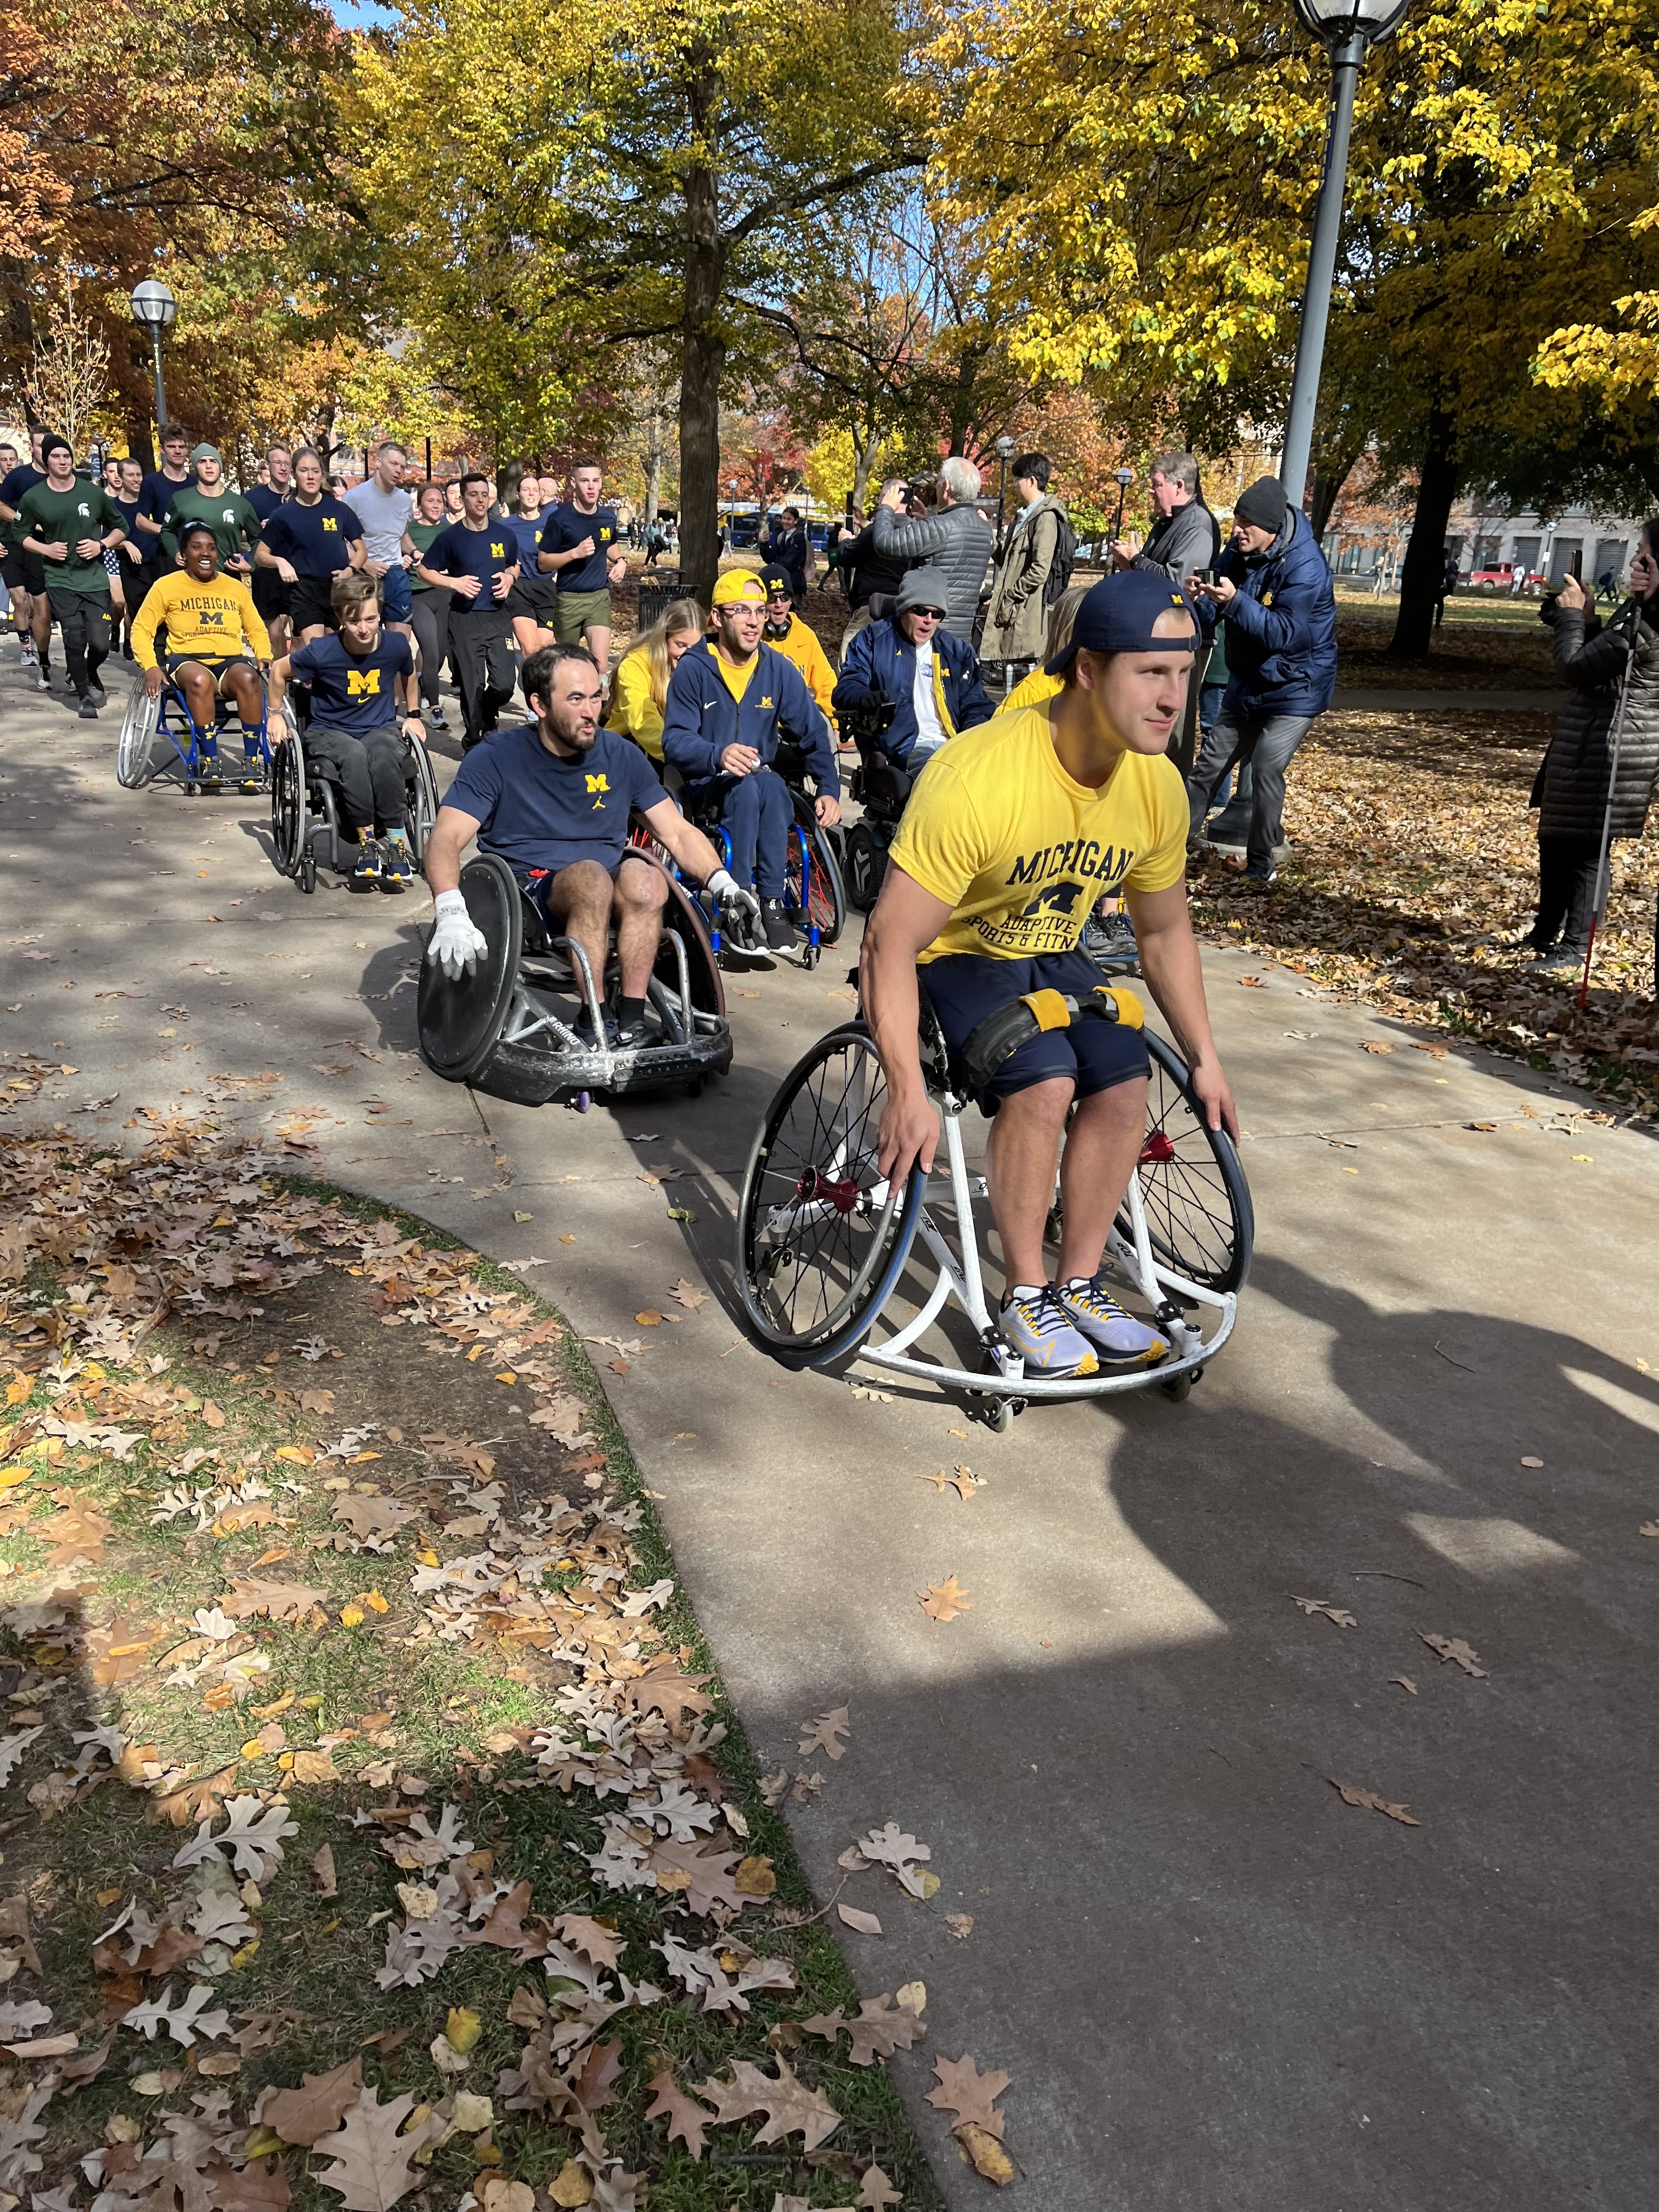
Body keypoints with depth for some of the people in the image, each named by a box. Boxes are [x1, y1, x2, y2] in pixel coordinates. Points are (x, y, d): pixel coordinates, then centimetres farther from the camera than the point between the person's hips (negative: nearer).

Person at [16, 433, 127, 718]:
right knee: (75, 642, -5)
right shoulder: (33, 498, 1)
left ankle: (90, 677, 26)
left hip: (95, 579, 0)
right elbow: (23, 535, 11)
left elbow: (120, 528, 11)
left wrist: (101, 545, -6)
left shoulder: (94, 493, 1)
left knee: (100, 644, -8)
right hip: (60, 580, 0)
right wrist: (45, 549, -7)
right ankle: (85, 696, 15)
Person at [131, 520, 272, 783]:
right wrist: (151, 667, -10)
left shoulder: (236, 587, 18)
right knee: (200, 680, -40)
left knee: (247, 677, -36)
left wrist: (265, 657, 1)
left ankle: (250, 761, -30)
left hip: (231, 660, 2)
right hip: (188, 659, -2)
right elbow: (141, 630, 7)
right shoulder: (166, 586, 9)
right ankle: (211, 761, -31)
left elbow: (257, 630, 23)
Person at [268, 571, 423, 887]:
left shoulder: (396, 645, -8)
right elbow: (279, 669, 5)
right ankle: (367, 841, -27)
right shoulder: (323, 652, -15)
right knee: (354, 755, -39)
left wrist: (412, 715, 22)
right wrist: (276, 714, 9)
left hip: (381, 728, 1)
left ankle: (396, 841, -26)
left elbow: (408, 674, 18)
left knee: (383, 755, -37)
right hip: (329, 731, -1)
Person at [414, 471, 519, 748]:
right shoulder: (450, 536, -3)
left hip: (497, 616, 2)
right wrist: (454, 582, -12)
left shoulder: (504, 535, 6)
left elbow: (514, 566, 24)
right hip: (465, 619, -2)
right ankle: (474, 741, 16)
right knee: (472, 687, 0)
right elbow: (424, 571, 3)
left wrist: (509, 578, 1)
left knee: (505, 683, -7)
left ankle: (486, 718, 25)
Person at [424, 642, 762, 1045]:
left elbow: (677, 832, 6)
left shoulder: (622, 756, 7)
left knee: (643, 877, -31)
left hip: (608, 899, 3)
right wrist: (450, 913, -33)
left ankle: (630, 1016, -27)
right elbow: (446, 838, -13)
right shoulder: (496, 759, -3)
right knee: (592, 875, -35)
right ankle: (593, 1022, -30)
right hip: (526, 892, -3)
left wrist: (721, 883, -13)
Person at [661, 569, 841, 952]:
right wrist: (719, 755, -34)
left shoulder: (778, 670, 5)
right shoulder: (693, 669, -4)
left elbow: (814, 734, 7)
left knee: (772, 785, -34)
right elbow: (675, 741, -13)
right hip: (707, 787, -2)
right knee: (746, 787, -36)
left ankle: (771, 903, -28)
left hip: (763, 782, 2)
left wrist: (829, 790, -8)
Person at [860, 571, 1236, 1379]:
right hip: (952, 955, -6)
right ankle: (1023, 1294, -10)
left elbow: (1164, 931, 6)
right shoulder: (977, 779, -32)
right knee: (1043, 1083, -29)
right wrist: (908, 1092, -35)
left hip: (1050, 957, 6)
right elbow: (891, 942, -30)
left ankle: (1079, 1284, 2)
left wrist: (1204, 1060, 6)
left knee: (1124, 1083, -17)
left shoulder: (1158, 785, -11)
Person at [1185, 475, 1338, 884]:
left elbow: (1283, 632, -30)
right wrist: (1205, 593, -16)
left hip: (1294, 690, -7)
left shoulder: (1305, 566, -25)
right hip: (1247, 685, 7)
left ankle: (1260, 865, -3)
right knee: (1210, 763, 9)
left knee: (1267, 767, -16)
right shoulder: (1240, 554, -2)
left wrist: (1235, 601, -40)